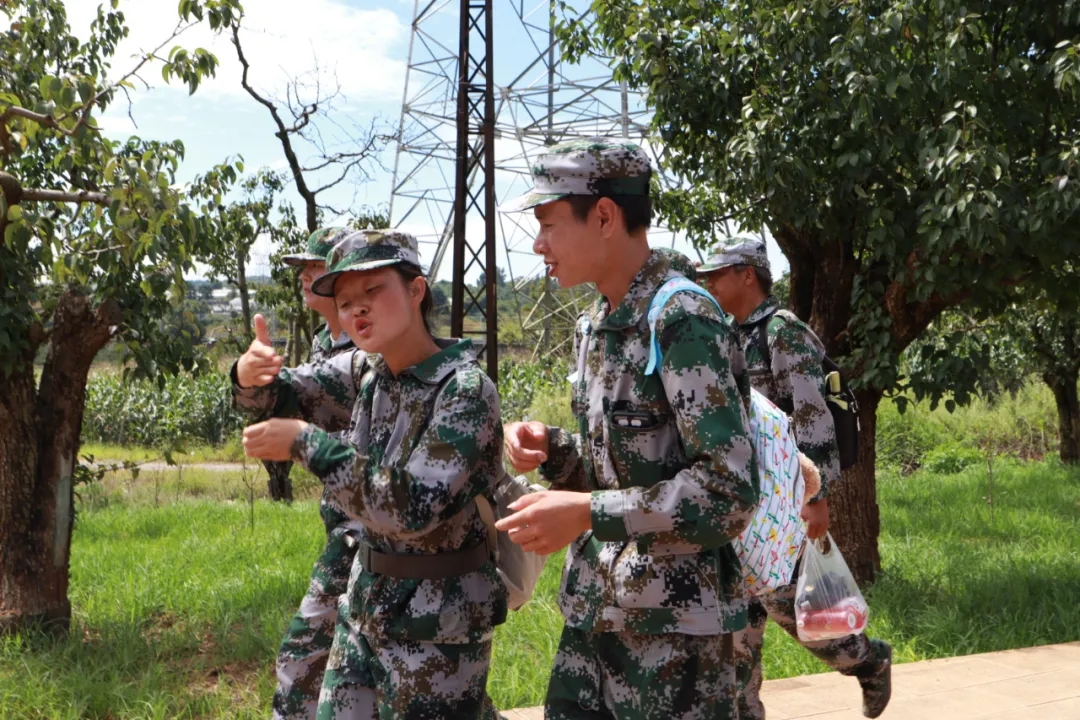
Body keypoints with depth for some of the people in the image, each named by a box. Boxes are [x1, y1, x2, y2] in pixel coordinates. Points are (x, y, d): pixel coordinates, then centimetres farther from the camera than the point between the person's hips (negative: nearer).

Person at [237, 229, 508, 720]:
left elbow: (412, 509, -28)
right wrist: (254, 375, -13)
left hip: (440, 621, -7)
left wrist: (305, 443, -24)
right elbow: (286, 392, 10)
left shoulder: (466, 389, -20)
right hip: (366, 605, 7)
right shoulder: (366, 371, 0)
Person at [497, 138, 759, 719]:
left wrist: (586, 513, -21)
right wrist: (549, 448, -1)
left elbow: (730, 491, -21)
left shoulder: (683, 321, -16)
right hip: (594, 608, 8)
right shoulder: (593, 328, 8)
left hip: (673, 625, -7)